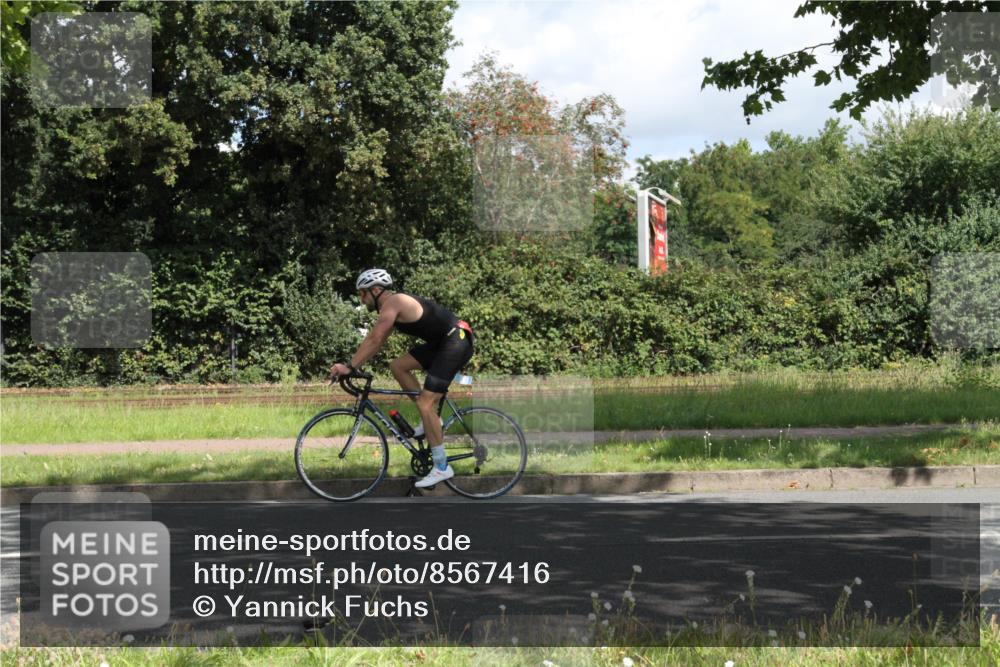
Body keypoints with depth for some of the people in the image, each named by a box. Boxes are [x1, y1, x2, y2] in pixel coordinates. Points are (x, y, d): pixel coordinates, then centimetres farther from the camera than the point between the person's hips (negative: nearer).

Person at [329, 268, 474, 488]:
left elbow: (374, 340, -20)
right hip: (442, 341, 10)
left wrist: (349, 367, -17)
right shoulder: (394, 303, 16)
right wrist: (352, 366, 13)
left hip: (457, 341, -10)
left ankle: (442, 467, -7)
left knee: (425, 403, -12)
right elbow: (377, 342, 18)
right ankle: (431, 418, 13)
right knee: (397, 366, 9)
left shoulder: (392, 303, -14)